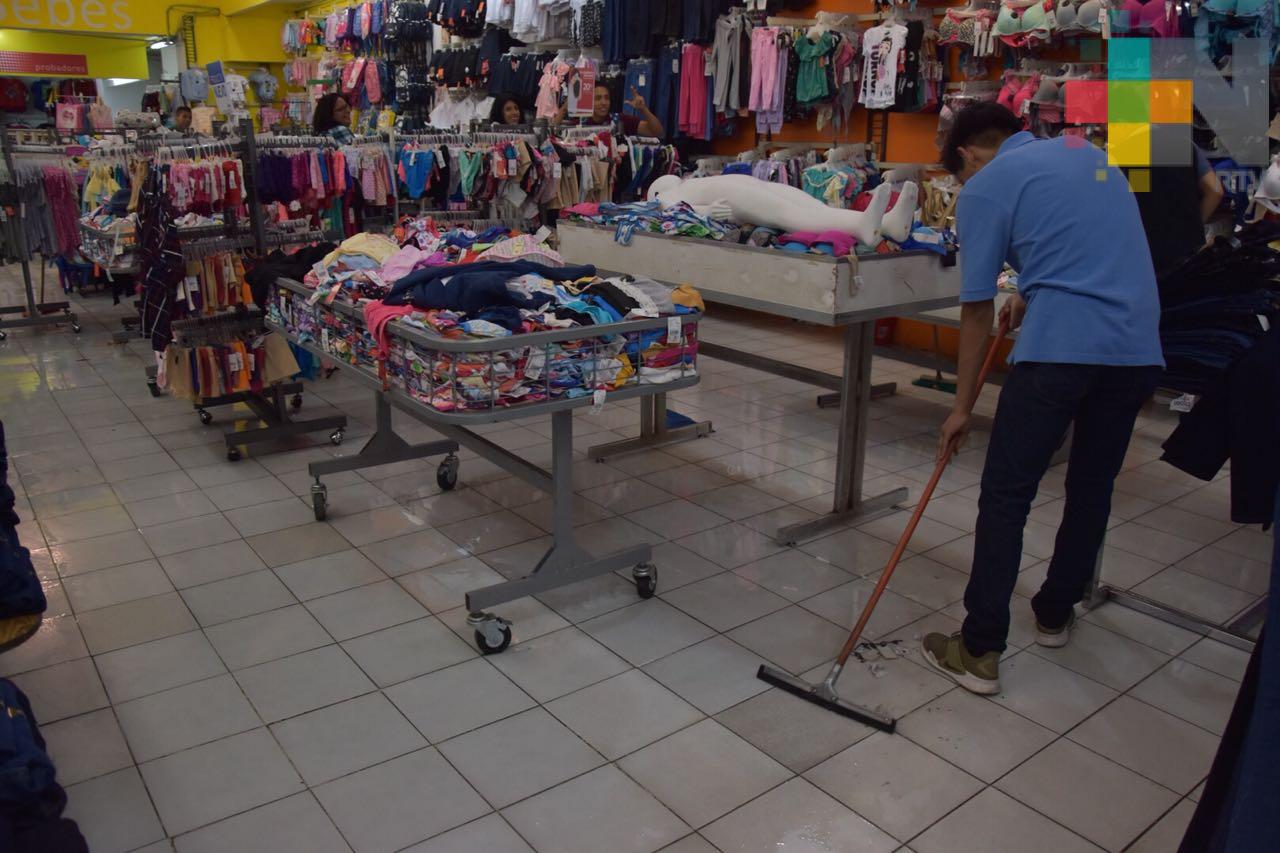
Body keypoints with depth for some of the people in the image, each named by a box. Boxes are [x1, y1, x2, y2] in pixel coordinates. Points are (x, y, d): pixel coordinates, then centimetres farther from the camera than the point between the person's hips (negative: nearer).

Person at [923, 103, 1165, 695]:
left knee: (1006, 496, -1)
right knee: (1092, 488, 19)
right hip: (1139, 348, 7)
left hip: (1060, 348, -7)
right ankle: (1055, 614, 35)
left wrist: (961, 406, 11)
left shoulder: (984, 187, 4)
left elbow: (977, 311, 4)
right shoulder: (1087, 153, 23)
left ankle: (980, 651, 1)